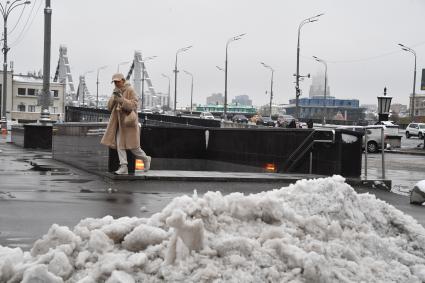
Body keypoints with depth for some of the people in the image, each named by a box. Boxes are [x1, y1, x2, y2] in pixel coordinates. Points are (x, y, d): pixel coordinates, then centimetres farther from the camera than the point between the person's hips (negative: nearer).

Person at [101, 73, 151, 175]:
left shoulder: (130, 90, -8)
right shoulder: (116, 92, 11)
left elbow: (134, 105, -17)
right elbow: (109, 107, 8)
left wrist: (122, 99, -27)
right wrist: (114, 98, -10)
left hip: (129, 122, -6)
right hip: (120, 123, 6)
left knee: (133, 146, -2)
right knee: (120, 144, -5)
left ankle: (146, 159, 22)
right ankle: (123, 167, -6)